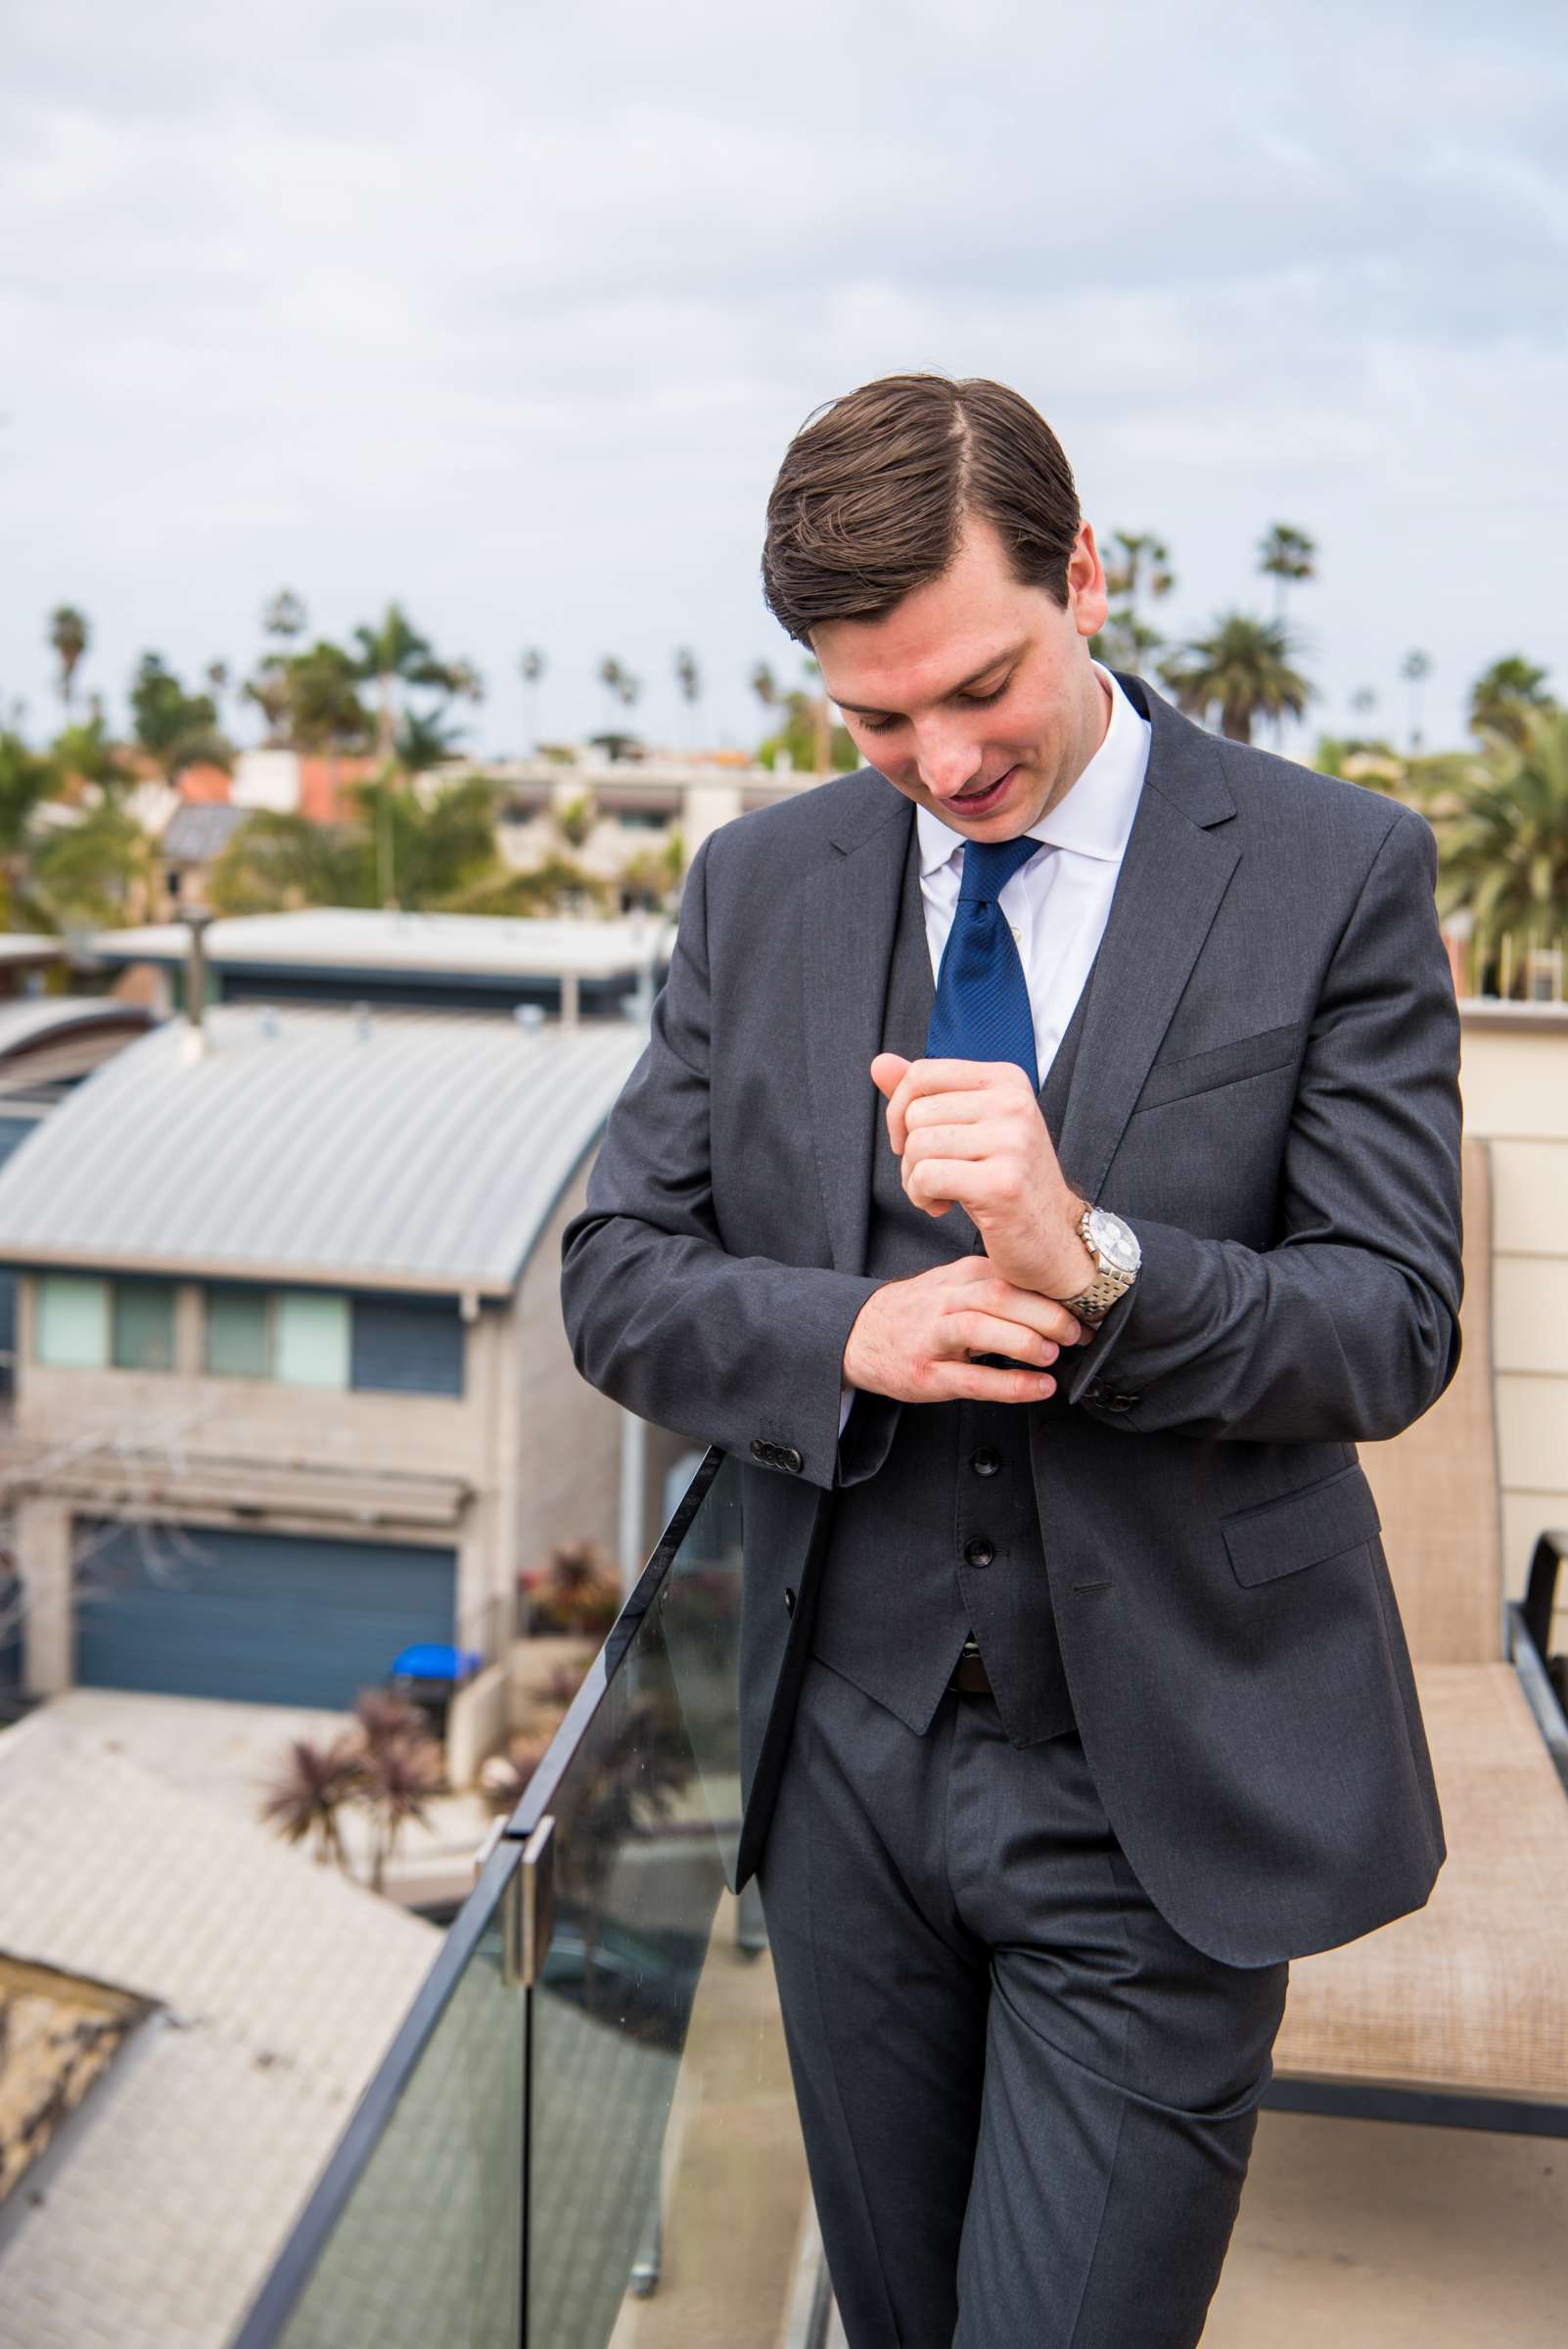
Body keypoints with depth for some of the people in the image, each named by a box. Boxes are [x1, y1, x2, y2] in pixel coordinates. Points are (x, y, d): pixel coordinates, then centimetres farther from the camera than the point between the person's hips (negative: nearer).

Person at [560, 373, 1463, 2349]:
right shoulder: (758, 888, 2)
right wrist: (848, 1334, -19)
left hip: (1163, 1806, -3)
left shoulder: (1336, 873, -8)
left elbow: (1392, 1326, -11)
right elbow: (616, 1279, 2)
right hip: (851, 1770, 4)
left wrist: (1093, 1265, -30)